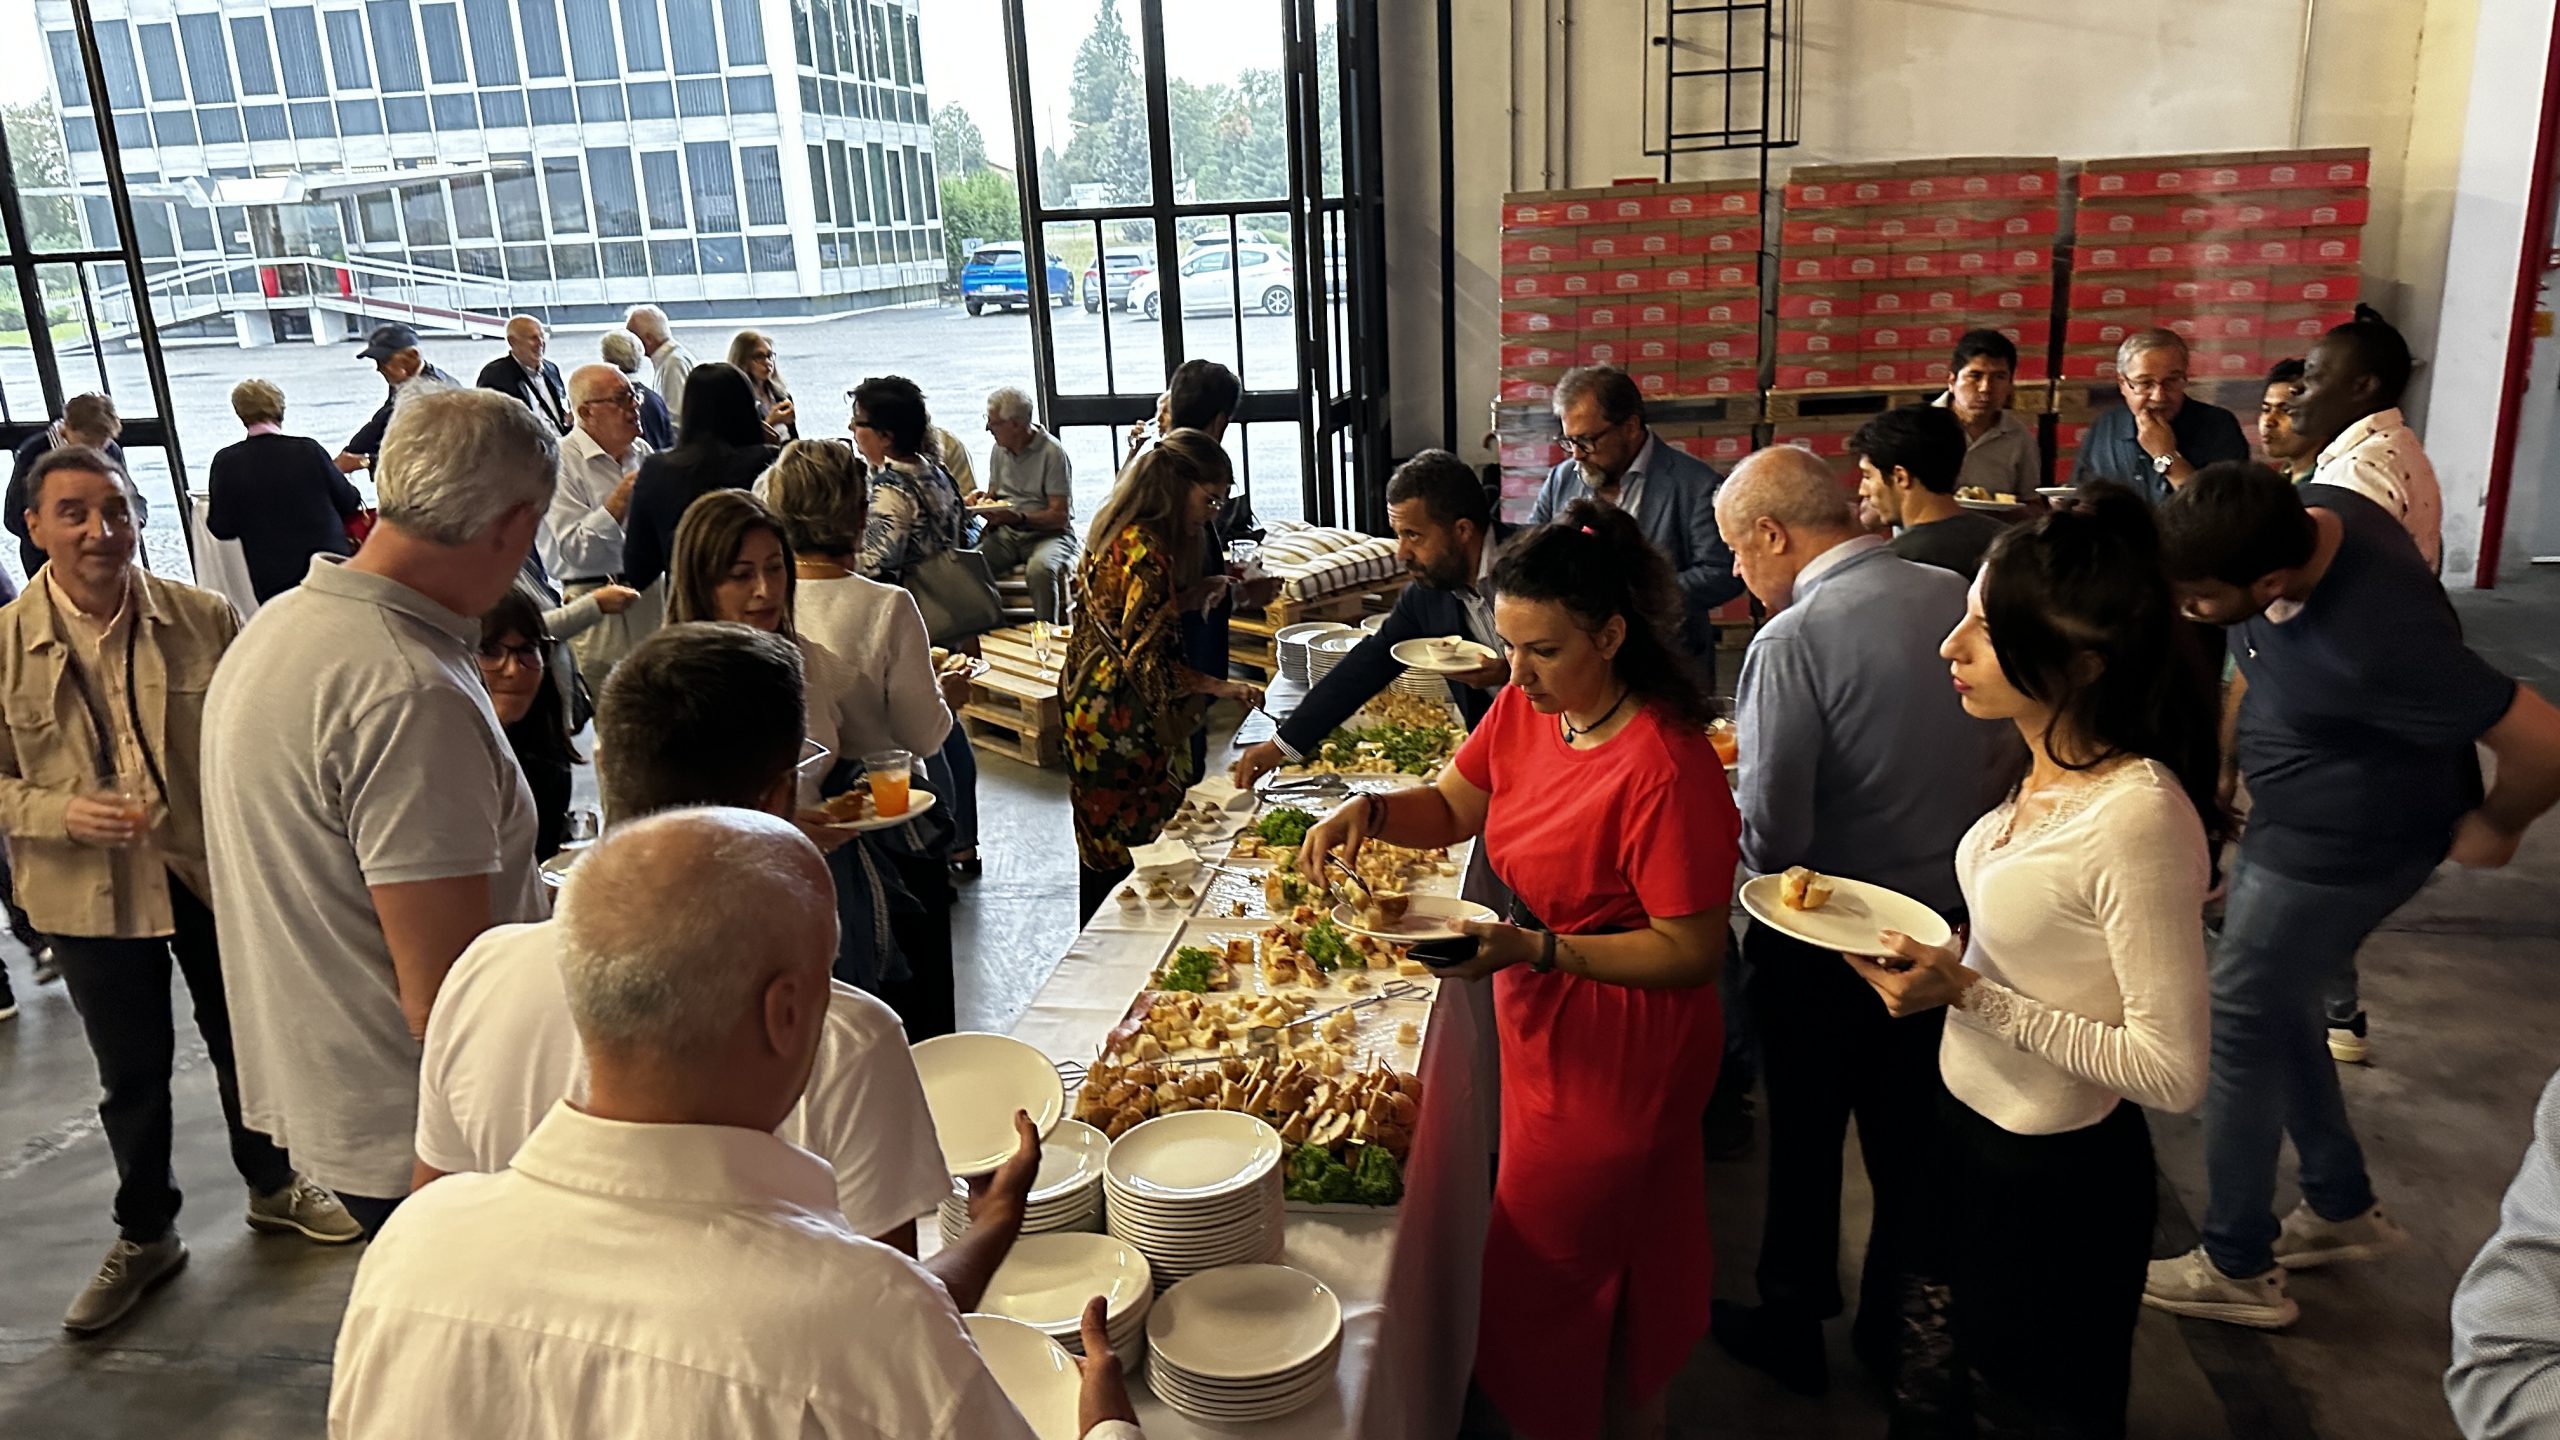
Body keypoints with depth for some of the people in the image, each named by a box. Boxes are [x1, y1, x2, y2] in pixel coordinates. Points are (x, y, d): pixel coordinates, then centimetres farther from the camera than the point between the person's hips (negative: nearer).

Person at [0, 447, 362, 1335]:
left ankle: (274, 1187, 41)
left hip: (217, 871, 1)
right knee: (131, 1072, 14)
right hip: (93, 894, 0)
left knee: (242, 1037, 18)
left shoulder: (204, 620, -8)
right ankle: (144, 1236, 35)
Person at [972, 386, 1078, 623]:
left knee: (1040, 569, -39)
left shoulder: (1052, 452, -9)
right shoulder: (999, 450, 12)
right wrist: (982, 497, 3)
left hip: (1048, 533, -6)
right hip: (1006, 534, 6)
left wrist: (1019, 519, -27)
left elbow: (1060, 516, -14)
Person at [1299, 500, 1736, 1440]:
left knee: (1536, 1284, 9)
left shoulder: (1664, 769, -29)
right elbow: (1452, 806, 8)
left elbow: (1692, 951, -24)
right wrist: (1370, 811, -12)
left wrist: (1534, 948, -31)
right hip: (1544, 1027, 8)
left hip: (1620, 1051, -8)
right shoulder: (1526, 708, -5)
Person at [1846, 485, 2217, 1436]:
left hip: (2055, 1176, -8)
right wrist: (1941, 962, -4)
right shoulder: (2049, 775, -3)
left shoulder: (2140, 817, -29)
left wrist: (1970, 996, -27)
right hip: (1976, 1126, 8)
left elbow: (2173, 1070, -26)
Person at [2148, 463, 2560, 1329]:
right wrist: (2228, 752, 7)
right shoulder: (2301, 513, -14)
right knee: (2277, 1012, 21)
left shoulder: (2376, 640, -39)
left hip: (2342, 851, -8)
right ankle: (2343, 1209, 41)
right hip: (2287, 823, 9)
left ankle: (2238, 1270, 21)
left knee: (2235, 1031, 3)